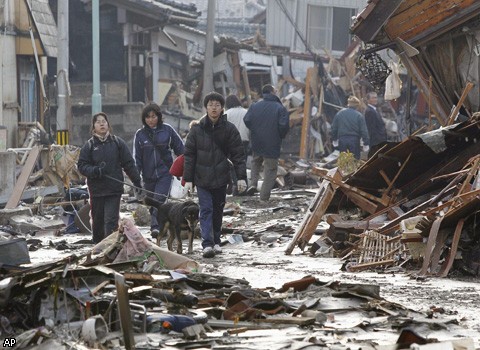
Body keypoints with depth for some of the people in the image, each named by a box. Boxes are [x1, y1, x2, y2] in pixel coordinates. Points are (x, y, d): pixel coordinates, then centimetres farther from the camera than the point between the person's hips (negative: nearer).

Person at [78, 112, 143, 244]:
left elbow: (129, 164, 6)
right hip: (96, 190, 1)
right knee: (97, 221, 11)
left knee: (111, 220, -10)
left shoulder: (117, 143, 5)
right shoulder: (89, 145, 4)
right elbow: (82, 165, 3)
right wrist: (94, 171, -17)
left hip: (114, 189, -1)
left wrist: (137, 182, 4)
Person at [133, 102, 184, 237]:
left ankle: (155, 226, -25)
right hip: (148, 175, 3)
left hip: (165, 172, -3)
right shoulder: (140, 134, 3)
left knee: (160, 199, -17)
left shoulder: (167, 130, -1)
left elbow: (180, 148, 7)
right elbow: (137, 157, 6)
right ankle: (156, 225, 23)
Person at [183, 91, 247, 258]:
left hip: (221, 178, 1)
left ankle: (216, 241, 26)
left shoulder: (229, 129, -1)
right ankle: (207, 244, -16)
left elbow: (238, 155, 0)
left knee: (218, 210, 12)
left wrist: (241, 177, -8)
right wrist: (188, 179, -3)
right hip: (202, 178, -1)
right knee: (206, 210, -10)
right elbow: (189, 155, 1)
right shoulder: (197, 129, -2)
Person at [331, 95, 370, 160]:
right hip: (354, 140, -3)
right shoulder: (359, 115, -7)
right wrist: (366, 144, 0)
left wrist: (334, 139, 22)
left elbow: (334, 128, 9)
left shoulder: (339, 113, 3)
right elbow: (364, 131, -7)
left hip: (342, 140, 3)